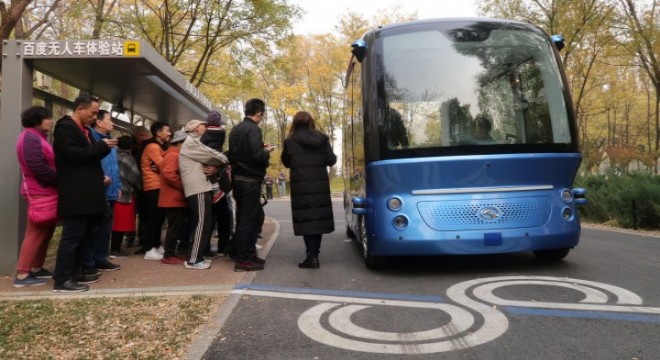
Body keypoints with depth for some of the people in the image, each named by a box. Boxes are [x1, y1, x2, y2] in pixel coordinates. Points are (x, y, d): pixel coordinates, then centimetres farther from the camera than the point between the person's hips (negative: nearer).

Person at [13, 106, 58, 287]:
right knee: (36, 232, -7)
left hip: (45, 191, 10)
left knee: (46, 230, 13)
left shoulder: (38, 137, 18)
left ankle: (36, 268, 21)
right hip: (39, 192, -10)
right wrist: (61, 181, -14)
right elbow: (39, 167, -22)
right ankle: (22, 274, -1)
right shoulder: (30, 138, -13)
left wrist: (58, 181, 1)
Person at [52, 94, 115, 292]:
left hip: (86, 193, 10)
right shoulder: (65, 128, -9)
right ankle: (62, 279, -3)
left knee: (82, 235, 13)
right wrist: (102, 146, -15)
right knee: (72, 235, -8)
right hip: (75, 194, -10)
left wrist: (105, 147, 2)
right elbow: (72, 155, -21)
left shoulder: (84, 129, 20)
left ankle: (73, 272, 21)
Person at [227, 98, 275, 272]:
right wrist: (266, 151, -2)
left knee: (257, 216, 18)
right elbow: (257, 156, -24)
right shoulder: (253, 129, -15)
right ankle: (242, 260, 3)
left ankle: (249, 253, 23)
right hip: (250, 180, -9)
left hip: (239, 179, 9)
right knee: (247, 219, -3)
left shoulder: (236, 129, 14)